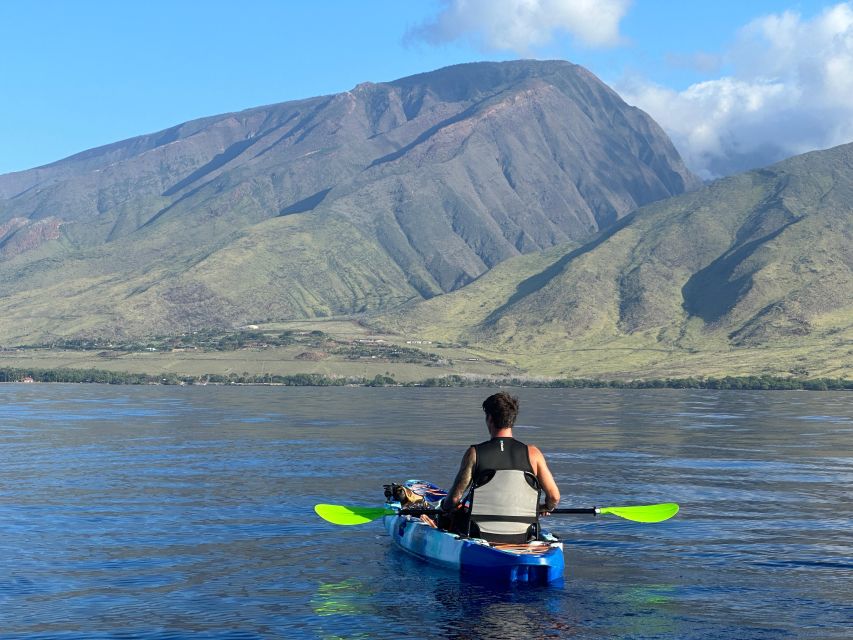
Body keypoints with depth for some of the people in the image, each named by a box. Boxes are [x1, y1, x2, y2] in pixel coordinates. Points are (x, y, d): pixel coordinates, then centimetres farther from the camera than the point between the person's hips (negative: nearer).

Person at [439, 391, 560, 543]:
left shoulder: (474, 453, -8)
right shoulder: (532, 453, -4)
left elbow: (455, 498, -7)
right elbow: (554, 497, -3)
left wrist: (446, 507, 16)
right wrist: (546, 508, 20)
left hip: (480, 537, -2)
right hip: (521, 539, 2)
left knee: (446, 518, 28)